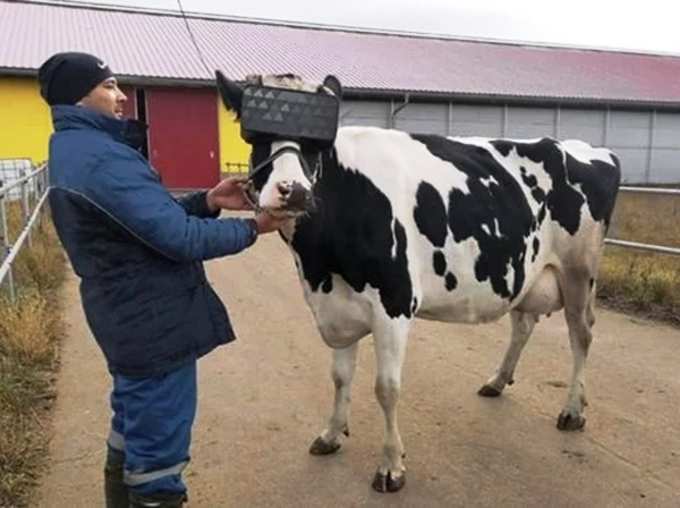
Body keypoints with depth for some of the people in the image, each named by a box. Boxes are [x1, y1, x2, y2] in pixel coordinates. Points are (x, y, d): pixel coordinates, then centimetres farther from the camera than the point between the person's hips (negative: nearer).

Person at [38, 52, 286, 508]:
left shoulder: (75, 150, 12)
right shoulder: (102, 157, -22)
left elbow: (151, 215, 13)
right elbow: (180, 238, -24)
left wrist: (207, 201, 0)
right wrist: (252, 228, -12)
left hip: (130, 319, 11)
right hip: (155, 324, -11)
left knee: (133, 436, 26)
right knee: (158, 451, 5)